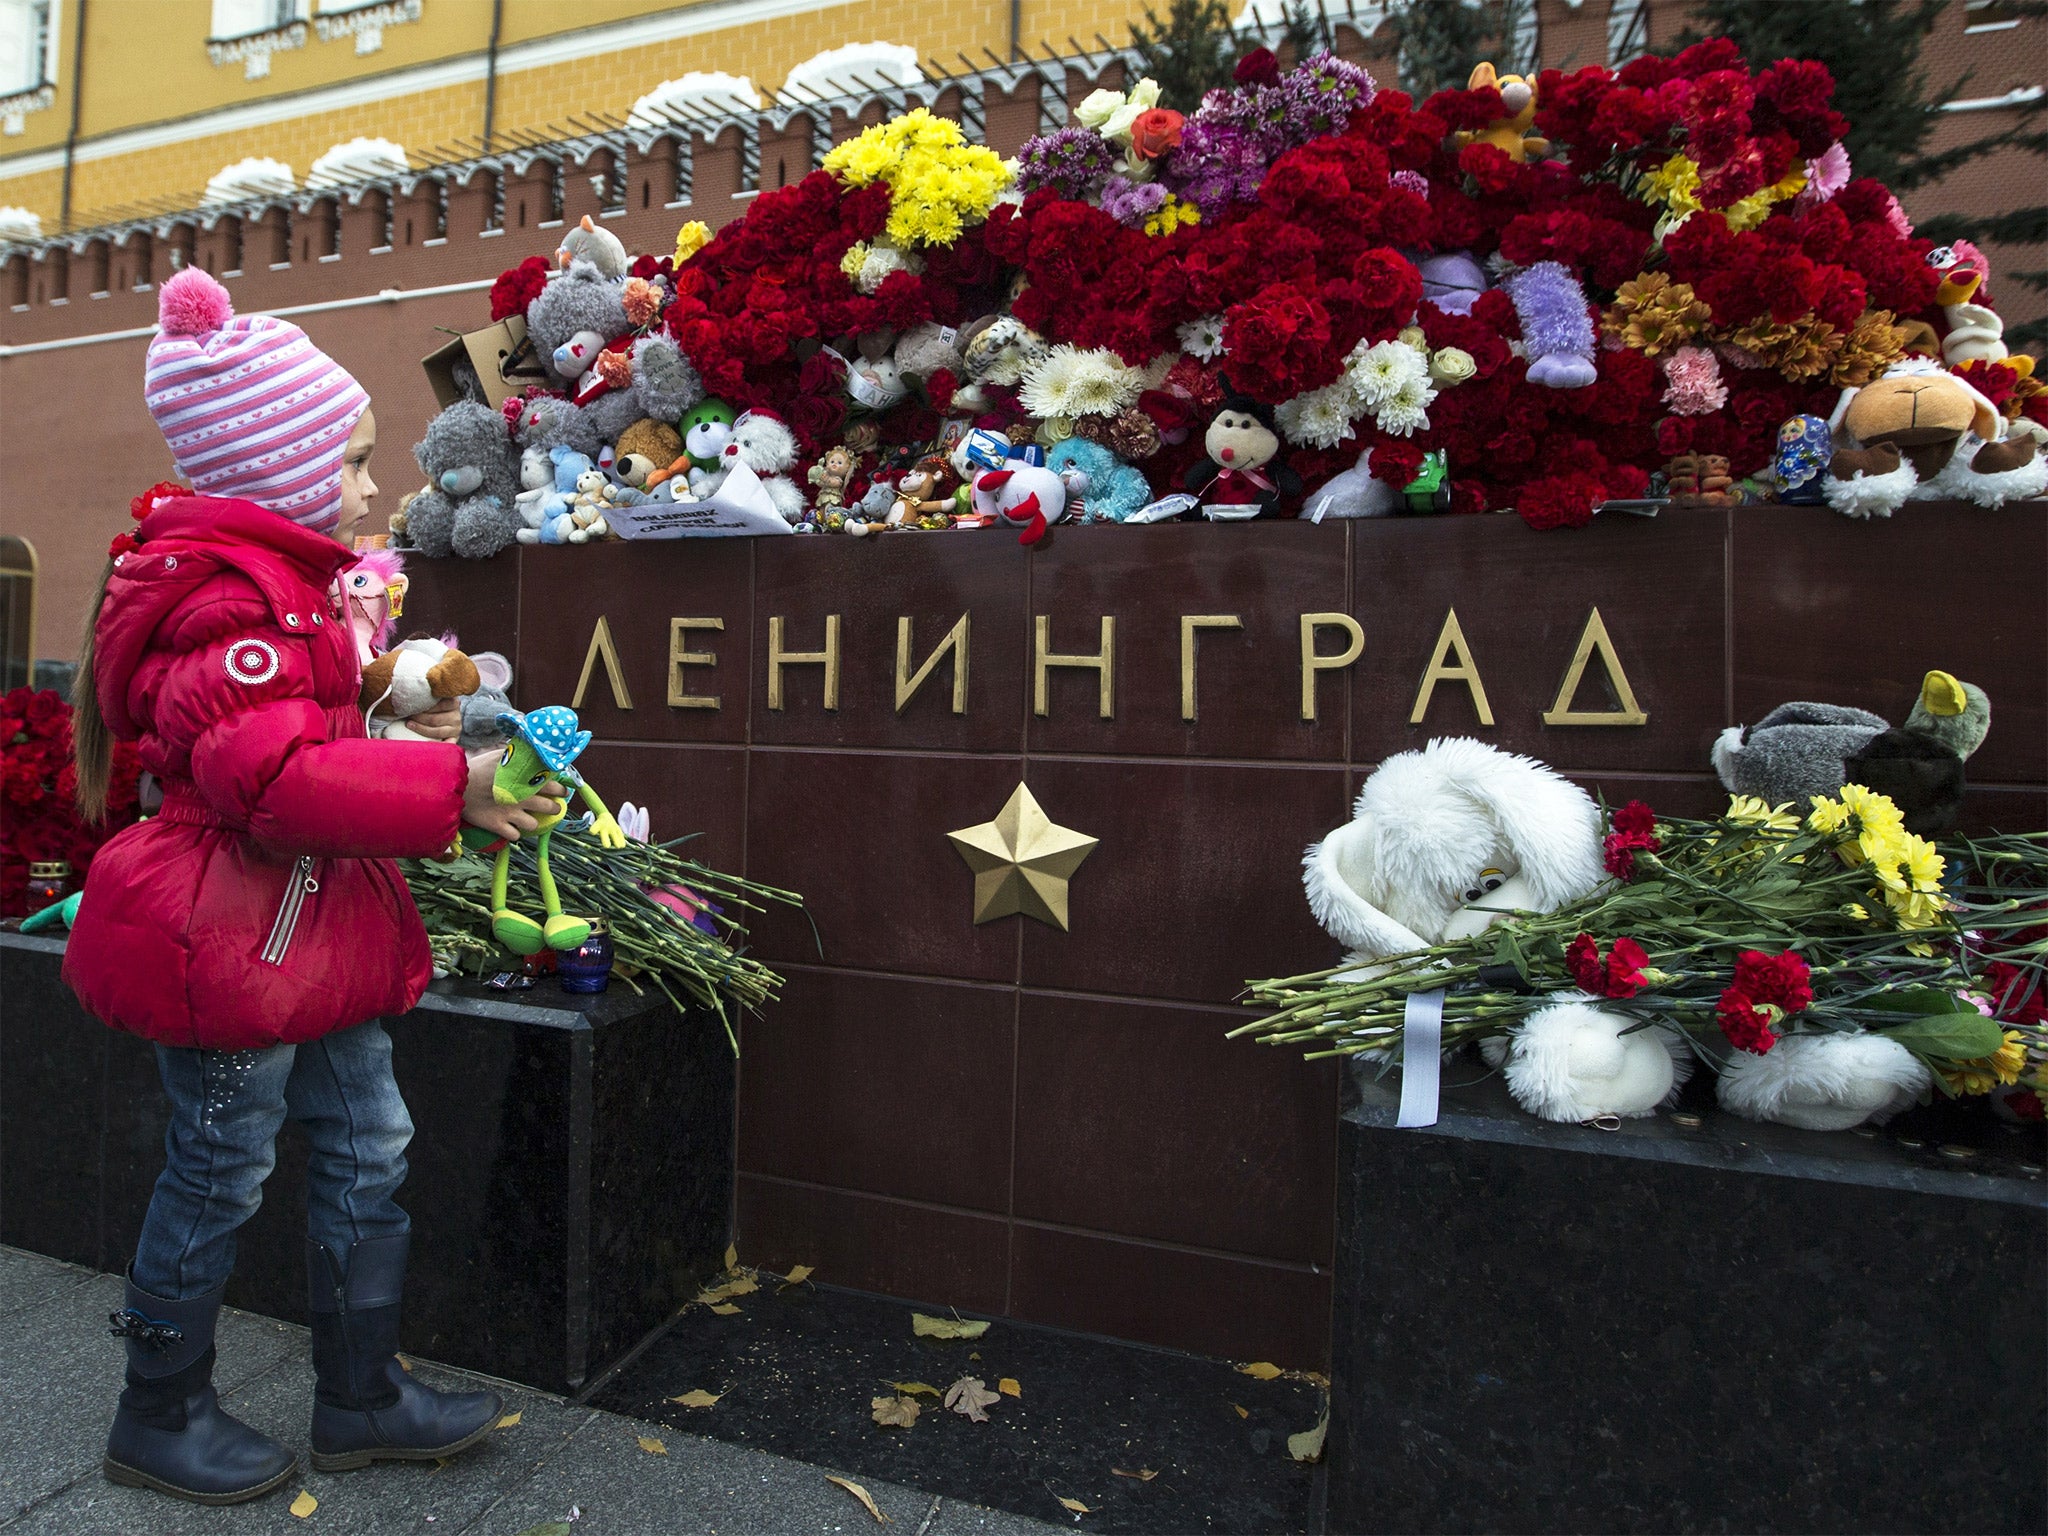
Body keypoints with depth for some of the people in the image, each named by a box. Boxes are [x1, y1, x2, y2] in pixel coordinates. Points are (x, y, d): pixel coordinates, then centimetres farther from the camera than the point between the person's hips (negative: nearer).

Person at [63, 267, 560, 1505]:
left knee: (367, 1148, 15)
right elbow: (275, 777, -28)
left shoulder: (275, 579, 15)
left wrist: (411, 756, 13)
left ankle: (362, 1396, 30)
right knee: (221, 1175, 8)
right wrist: (447, 786, -25)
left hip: (312, 927, 10)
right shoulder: (233, 599, -19)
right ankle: (161, 1416, 32)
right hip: (233, 936, -10)